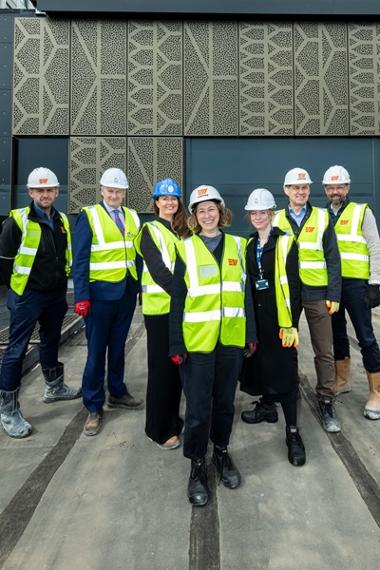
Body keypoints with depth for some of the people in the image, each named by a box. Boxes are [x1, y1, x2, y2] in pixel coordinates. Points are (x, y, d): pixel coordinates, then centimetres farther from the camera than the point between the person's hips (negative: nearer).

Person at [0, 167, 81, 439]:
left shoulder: (62, 221, 7)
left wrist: (61, 282, 13)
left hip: (56, 295, 6)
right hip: (27, 296, -6)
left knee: (51, 342, 21)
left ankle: (54, 388, 39)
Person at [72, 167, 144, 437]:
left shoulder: (132, 217, 10)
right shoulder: (89, 216, -4)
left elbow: (137, 255, 12)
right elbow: (80, 260, -8)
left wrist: (141, 287, 8)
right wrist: (81, 297, -14)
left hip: (127, 292, 5)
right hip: (101, 293, -4)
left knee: (118, 346, 16)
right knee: (96, 351, 2)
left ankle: (117, 392, 32)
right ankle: (94, 407, 14)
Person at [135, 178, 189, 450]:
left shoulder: (183, 231, 15)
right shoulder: (150, 231, -2)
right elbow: (158, 269, -14)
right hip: (160, 307, -5)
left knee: (178, 365, 12)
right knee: (162, 366, 2)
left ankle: (173, 420, 28)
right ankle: (159, 429, 16)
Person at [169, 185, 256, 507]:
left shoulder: (237, 245, 8)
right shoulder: (186, 248, 0)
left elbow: (245, 292, 10)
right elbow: (177, 299, -2)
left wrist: (251, 334, 6)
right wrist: (176, 344, -7)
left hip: (231, 339, 3)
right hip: (197, 340, -2)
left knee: (225, 401, 15)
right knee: (198, 406, 3)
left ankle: (222, 451, 37)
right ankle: (198, 465, 23)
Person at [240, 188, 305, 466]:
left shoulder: (285, 242, -8)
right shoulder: (249, 245, 11)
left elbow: (292, 285, -12)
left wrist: (291, 323, -16)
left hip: (280, 317, -6)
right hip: (256, 316, 6)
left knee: (284, 370, -3)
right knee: (261, 362, 16)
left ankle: (293, 432, 7)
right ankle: (267, 406, 38)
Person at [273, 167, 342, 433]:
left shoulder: (322, 217, 2)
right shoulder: (277, 220, 6)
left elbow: (333, 259, 0)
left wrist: (334, 295, -6)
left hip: (316, 293, -1)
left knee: (324, 350, 4)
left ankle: (326, 402, 17)